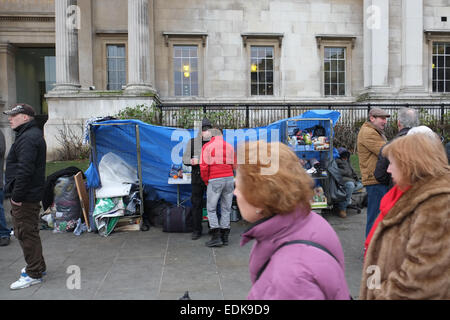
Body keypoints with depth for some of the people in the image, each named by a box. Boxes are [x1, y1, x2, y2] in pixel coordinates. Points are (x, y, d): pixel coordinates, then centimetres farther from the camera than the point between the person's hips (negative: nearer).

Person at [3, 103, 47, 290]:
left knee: (26, 233, -2)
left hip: (25, 197, -11)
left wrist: (17, 196, -22)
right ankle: (37, 266, 33)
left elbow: (25, 170, -27)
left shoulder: (28, 138, -19)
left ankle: (34, 274, 8)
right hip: (29, 195, 11)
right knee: (28, 232, 20)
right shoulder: (31, 134, 17)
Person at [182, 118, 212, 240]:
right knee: (196, 204, 4)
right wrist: (191, 161, -14)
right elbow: (185, 159, 7)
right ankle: (197, 230, 16)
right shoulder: (192, 142, 7)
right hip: (197, 178, 1)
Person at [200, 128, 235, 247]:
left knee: (211, 209, 6)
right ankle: (225, 237, 15)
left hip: (215, 180, -4)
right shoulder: (230, 146, 10)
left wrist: (206, 181, 5)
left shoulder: (207, 146, -3)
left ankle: (216, 237, 0)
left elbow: (204, 167, -8)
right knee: (226, 209, 12)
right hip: (229, 179, 4)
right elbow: (234, 166, 11)